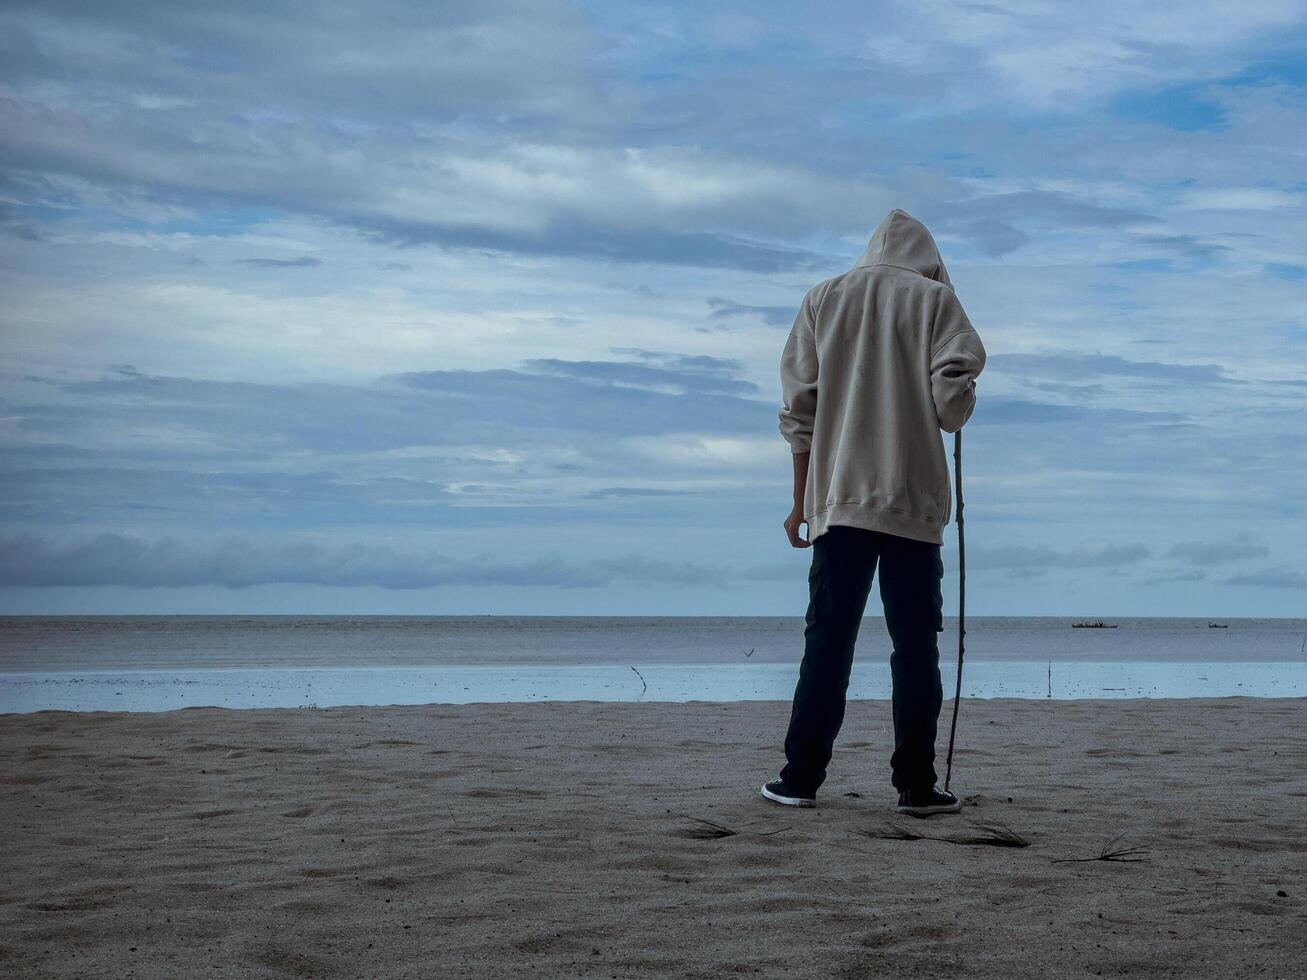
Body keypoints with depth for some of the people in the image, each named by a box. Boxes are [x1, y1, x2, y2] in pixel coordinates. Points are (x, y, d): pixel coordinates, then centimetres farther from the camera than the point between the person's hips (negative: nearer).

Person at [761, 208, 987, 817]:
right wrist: (952, 411, 18)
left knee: (827, 638, 5)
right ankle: (916, 785, 0)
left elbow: (798, 407, 8)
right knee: (914, 642, 2)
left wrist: (802, 500, 13)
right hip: (913, 499, -2)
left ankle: (801, 778, 3)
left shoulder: (824, 299, 11)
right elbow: (953, 401, -7)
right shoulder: (934, 299, 3)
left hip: (838, 496, 2)